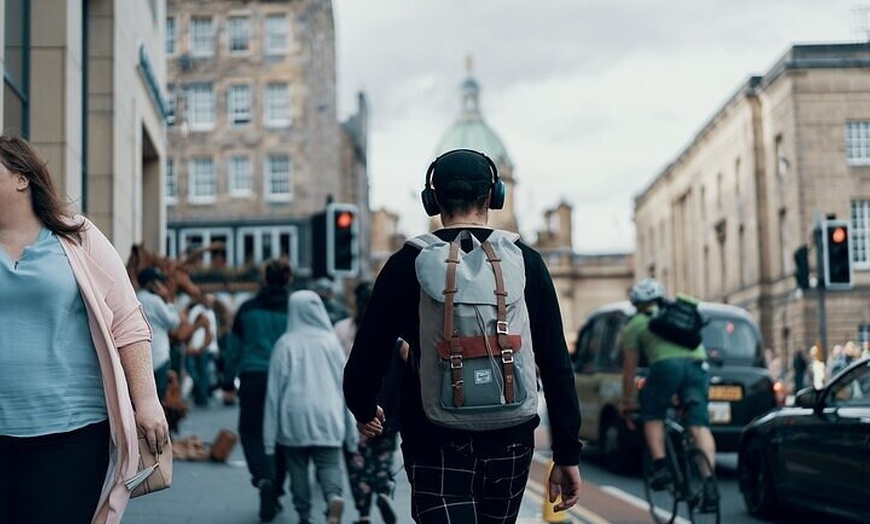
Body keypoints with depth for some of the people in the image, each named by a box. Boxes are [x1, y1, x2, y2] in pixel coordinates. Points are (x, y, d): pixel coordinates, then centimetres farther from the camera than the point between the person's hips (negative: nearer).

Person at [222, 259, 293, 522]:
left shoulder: (248, 308, 4)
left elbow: (234, 347, 10)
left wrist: (228, 378, 20)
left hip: (252, 378, 0)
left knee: (251, 432, 5)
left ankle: (263, 477, -21)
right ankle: (274, 491, 15)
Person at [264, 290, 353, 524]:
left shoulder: (286, 344, -4)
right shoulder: (330, 341, 0)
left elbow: (275, 387, -2)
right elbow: (345, 382, 4)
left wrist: (270, 435, 3)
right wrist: (350, 426, 13)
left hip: (294, 416, -1)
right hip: (327, 416, 1)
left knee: (297, 467, 11)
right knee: (329, 463, 3)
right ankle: (334, 496, -25)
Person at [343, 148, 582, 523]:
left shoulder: (408, 263, -3)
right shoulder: (525, 261, 2)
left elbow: (369, 353, 0)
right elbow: (557, 366, 0)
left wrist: (363, 410, 22)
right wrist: (567, 454, 5)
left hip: (436, 445, -2)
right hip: (510, 442, 3)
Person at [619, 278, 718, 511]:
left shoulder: (634, 324, 21)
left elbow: (629, 368, 22)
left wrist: (627, 402, 32)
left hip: (666, 365, -3)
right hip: (697, 363, 3)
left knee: (652, 415, 18)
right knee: (699, 424, 0)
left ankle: (661, 466, 3)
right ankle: (709, 482, -13)